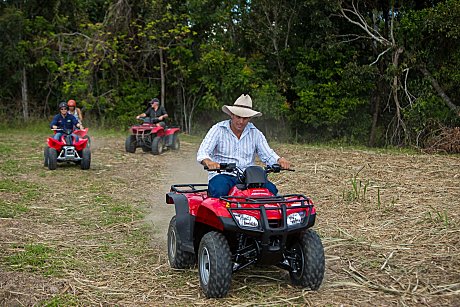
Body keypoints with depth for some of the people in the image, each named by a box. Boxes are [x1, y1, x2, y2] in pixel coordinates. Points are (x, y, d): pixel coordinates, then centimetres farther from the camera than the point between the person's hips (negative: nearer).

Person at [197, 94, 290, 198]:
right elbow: (202, 153, -9)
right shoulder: (218, 130, 1)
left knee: (271, 190, -23)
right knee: (219, 191, -36)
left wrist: (280, 160, -16)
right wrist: (208, 162, -34)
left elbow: (268, 155, 8)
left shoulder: (255, 133, 11)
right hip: (223, 175, -3)